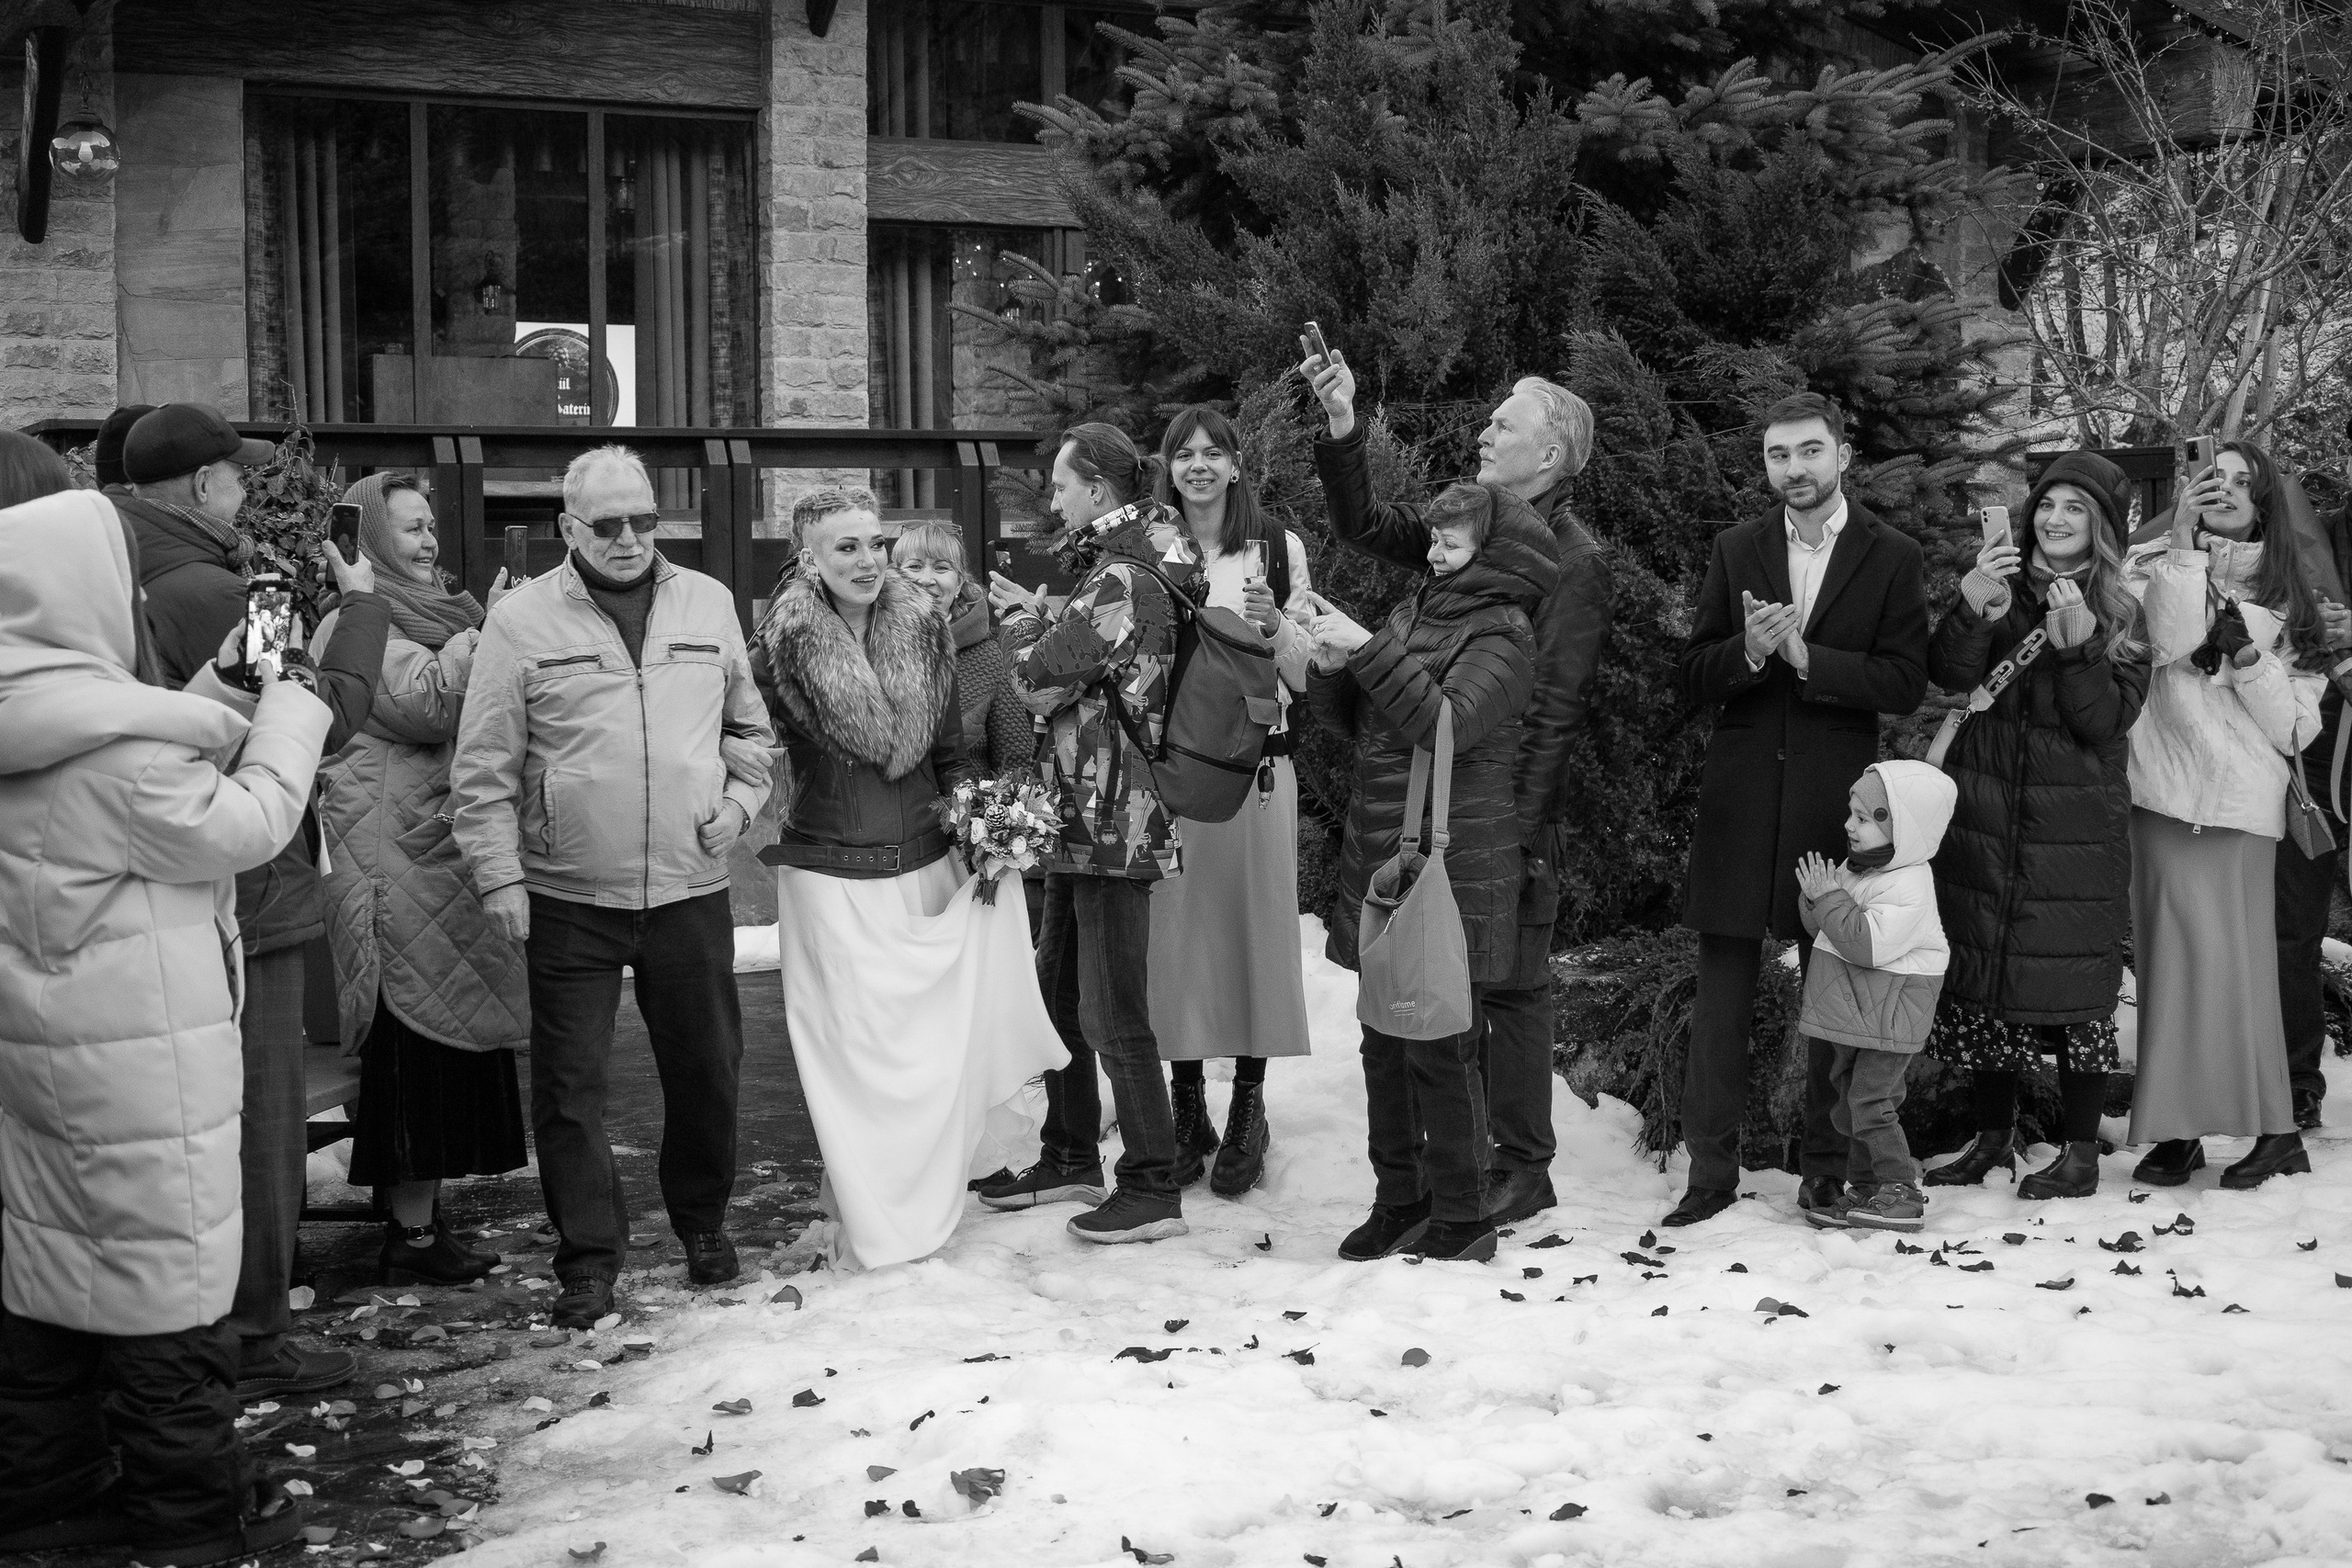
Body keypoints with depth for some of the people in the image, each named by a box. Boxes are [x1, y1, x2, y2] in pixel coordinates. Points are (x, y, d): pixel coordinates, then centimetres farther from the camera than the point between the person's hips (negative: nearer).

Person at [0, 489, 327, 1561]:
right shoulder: (112, 740, -23)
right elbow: (242, 827, -17)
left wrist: (222, 692, 7)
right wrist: (290, 707, -8)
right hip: (136, 1048, -9)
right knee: (165, 1264, 3)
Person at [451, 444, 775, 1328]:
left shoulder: (709, 605, 7)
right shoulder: (522, 621, -3)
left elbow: (754, 726, 17)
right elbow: (483, 768, -2)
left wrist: (741, 799, 1)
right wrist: (498, 876, -7)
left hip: (691, 890, 3)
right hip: (568, 899, -2)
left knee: (706, 1067, 12)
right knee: (569, 1083, 1)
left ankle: (703, 1222, 33)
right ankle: (589, 1258, 14)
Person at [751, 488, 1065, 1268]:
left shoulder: (923, 629, 1)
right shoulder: (786, 646, -10)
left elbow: (951, 749, 8)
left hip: (924, 866, 4)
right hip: (831, 875, -3)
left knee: (936, 1041, 8)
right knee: (855, 1046, 2)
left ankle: (926, 1200, 27)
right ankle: (874, 1227, 14)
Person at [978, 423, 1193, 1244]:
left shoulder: (1122, 582, -17)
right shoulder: (1112, 573, 15)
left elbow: (1039, 684, -19)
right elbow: (1064, 680, 15)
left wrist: (1025, 623, 0)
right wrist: (1036, 621, 2)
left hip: (1114, 824, -10)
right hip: (1078, 819, 10)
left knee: (1114, 1017, -4)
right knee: (1058, 995, 18)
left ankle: (1153, 1191, 5)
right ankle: (1071, 1160, 30)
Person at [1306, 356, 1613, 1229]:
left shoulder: (1573, 562, -12)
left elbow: (1553, 708, -16)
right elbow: (1364, 528, 14)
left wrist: (1518, 829, -19)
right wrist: (1341, 430, 0)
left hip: (1511, 806, -7)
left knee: (1511, 986, 1)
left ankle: (1523, 1168, 12)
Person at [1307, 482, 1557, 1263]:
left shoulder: (1502, 633, -8)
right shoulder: (1415, 610, 15)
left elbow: (1448, 724, -23)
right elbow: (1363, 723, 18)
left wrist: (1368, 648, -25)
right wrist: (1332, 670, -1)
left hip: (1452, 865, -7)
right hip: (1379, 855, 7)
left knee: (1439, 1045, -4)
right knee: (1384, 1042, 12)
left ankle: (1462, 1218, 7)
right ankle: (1399, 1199, 23)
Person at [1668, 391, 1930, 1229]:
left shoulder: (1891, 557, 1)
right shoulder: (1735, 550, 8)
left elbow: (1905, 683, -7)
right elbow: (1695, 673, 5)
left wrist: (1806, 656, -18)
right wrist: (1748, 652, -16)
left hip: (1834, 794, -1)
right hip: (1740, 792, 2)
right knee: (1723, 980, 2)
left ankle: (1828, 1162, 18)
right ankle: (1711, 1167, 8)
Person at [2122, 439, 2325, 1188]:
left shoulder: (2283, 600, 14)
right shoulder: (2157, 567, 10)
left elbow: (2296, 728, 7)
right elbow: (2169, 645, -12)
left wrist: (2247, 656, -6)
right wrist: (2181, 547, -9)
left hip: (2243, 804, 0)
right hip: (2163, 794, 0)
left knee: (2232, 962, -6)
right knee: (2171, 957, -2)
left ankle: (2273, 1128, 2)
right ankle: (2176, 1127, 4)